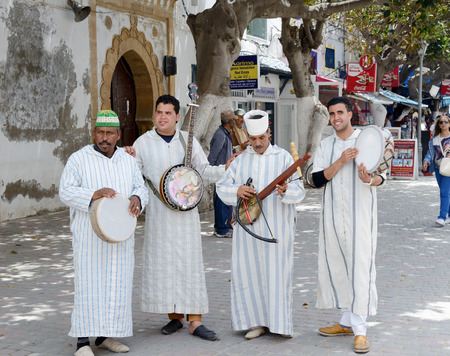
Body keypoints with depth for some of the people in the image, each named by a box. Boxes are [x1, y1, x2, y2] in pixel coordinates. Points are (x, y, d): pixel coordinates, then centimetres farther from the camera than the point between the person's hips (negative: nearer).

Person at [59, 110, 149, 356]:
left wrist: (137, 198, -12)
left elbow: (140, 187, 12)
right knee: (89, 283, -7)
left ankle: (105, 335, 19)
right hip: (89, 234, -5)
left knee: (118, 283, 7)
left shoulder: (128, 160, 10)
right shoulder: (79, 159, -4)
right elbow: (66, 191, -9)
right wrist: (93, 194, -26)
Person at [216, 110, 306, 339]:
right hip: (248, 226, 3)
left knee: (276, 271, -4)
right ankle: (259, 321, 12)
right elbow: (221, 187, 9)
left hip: (276, 227, -3)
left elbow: (299, 191, -5)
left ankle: (280, 322, 4)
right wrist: (237, 191, -12)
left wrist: (286, 190, -27)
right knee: (248, 271, 2)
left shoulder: (283, 157, 3)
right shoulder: (240, 160, 12)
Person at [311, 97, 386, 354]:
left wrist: (370, 180, -24)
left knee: (360, 266, -8)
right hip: (333, 214, 4)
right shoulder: (326, 145, 11)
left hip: (361, 212, -4)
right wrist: (340, 162, -14)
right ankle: (347, 321, 20)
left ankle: (360, 328, -4)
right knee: (336, 266, 7)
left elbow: (381, 176, -1)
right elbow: (317, 179, 0)